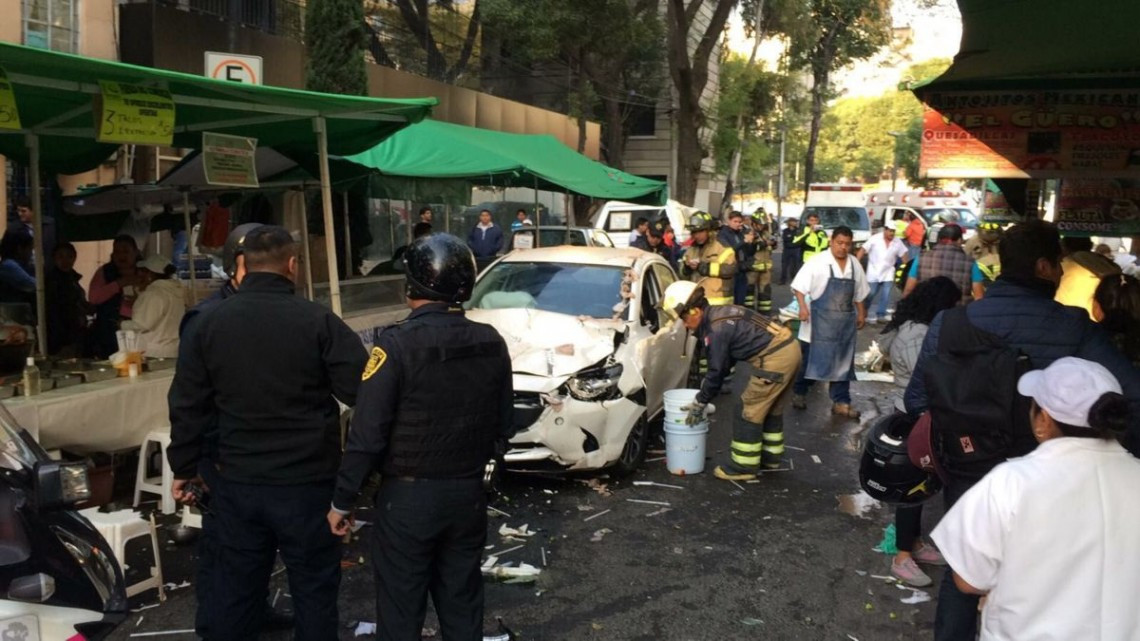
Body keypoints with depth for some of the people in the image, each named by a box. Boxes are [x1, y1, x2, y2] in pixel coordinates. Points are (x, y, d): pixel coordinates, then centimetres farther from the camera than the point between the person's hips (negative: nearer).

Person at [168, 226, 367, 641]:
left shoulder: (207, 323, 1)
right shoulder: (318, 320, -12)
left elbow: (186, 407, 5)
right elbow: (363, 392, -15)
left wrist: (184, 469, 15)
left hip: (237, 482, 4)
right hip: (308, 482, -4)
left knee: (235, 587, 17)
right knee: (314, 587, 9)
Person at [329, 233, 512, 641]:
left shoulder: (397, 345, -18)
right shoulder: (492, 344, -2)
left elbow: (367, 434, -17)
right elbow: (504, 426, 6)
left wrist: (342, 500, -5)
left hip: (407, 497, -5)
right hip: (469, 494, 5)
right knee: (462, 604, 18)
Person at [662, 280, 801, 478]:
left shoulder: (716, 329, -16)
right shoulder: (720, 313, 14)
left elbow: (717, 370, -9)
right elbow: (724, 361, 23)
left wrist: (700, 402, 2)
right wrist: (707, 382, 25)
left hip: (775, 357, -10)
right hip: (789, 348, 10)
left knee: (750, 410, 0)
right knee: (771, 408, 22)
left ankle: (743, 465, 8)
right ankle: (771, 456, 34)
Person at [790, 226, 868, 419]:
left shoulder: (855, 265, 8)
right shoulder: (818, 262, -10)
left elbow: (859, 294, 17)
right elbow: (799, 286, -11)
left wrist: (861, 314, 16)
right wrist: (803, 307, -22)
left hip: (845, 320, 5)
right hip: (820, 319, -5)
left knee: (842, 361, 7)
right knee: (810, 357, 4)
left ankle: (841, 402, 14)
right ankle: (798, 393, 22)